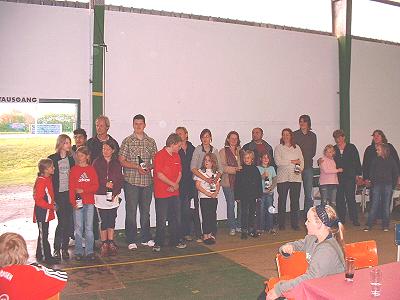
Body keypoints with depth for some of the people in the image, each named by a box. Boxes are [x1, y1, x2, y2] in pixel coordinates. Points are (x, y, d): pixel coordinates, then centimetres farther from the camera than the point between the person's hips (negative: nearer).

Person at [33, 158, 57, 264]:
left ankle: (40, 255, 29)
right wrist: (51, 206, -20)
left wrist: (52, 203, 8)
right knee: (43, 235, 1)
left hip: (47, 212, 10)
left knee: (44, 234, 18)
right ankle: (45, 257, 9)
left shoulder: (48, 179, 9)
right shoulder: (41, 181, -20)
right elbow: (38, 200, -23)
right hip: (42, 213, -10)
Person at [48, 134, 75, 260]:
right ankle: (56, 249, 6)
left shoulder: (71, 159, 10)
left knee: (68, 221, 5)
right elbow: (48, 177, -4)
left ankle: (65, 248, 16)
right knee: (62, 221, -8)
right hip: (58, 194, -4)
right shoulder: (52, 159, -2)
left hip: (69, 193, 4)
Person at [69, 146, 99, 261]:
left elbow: (96, 186, 1)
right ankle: (78, 252, 11)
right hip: (77, 202, 0)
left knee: (89, 228, 3)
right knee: (78, 228, 3)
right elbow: (71, 188, -1)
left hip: (89, 202, 1)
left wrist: (83, 190, -12)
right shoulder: (74, 170, 4)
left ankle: (90, 251, 10)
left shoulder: (91, 169, 6)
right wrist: (73, 202, -11)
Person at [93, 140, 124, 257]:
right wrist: (105, 183, -15)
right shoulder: (97, 162, 4)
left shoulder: (117, 164, 8)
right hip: (100, 195, -1)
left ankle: (111, 243, 10)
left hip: (113, 196, 2)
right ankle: (104, 245, 7)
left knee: (111, 220, 3)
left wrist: (115, 193, -8)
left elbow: (120, 180, 4)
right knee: (104, 220, -2)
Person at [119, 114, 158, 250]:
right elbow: (122, 161, -4)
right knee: (131, 211, 0)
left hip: (147, 181, 3)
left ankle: (146, 238, 22)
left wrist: (149, 167, -8)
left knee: (146, 210, 11)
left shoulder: (151, 142, 9)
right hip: (131, 181, -3)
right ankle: (131, 240, 9)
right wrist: (137, 166, -15)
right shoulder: (127, 141, 0)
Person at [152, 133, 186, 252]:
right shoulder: (159, 155, -11)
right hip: (162, 194, -7)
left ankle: (175, 241, 24)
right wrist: (173, 184, -10)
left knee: (175, 218, 13)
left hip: (174, 193, 7)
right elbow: (159, 174, -16)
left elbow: (179, 172, 13)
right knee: (161, 220, 0)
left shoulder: (176, 156, 12)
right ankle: (158, 243, 11)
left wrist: (175, 185, -5)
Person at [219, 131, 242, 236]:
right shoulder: (223, 151, 4)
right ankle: (232, 227, 10)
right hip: (228, 182, -3)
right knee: (230, 204, -1)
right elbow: (223, 167, -6)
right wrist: (235, 169, -16)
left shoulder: (240, 151, 17)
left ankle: (239, 225, 15)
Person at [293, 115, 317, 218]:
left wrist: (304, 159, 0)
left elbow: (313, 152, 11)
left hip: (308, 166, 2)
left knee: (309, 194, 0)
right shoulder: (294, 135, 4)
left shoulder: (312, 136, 12)